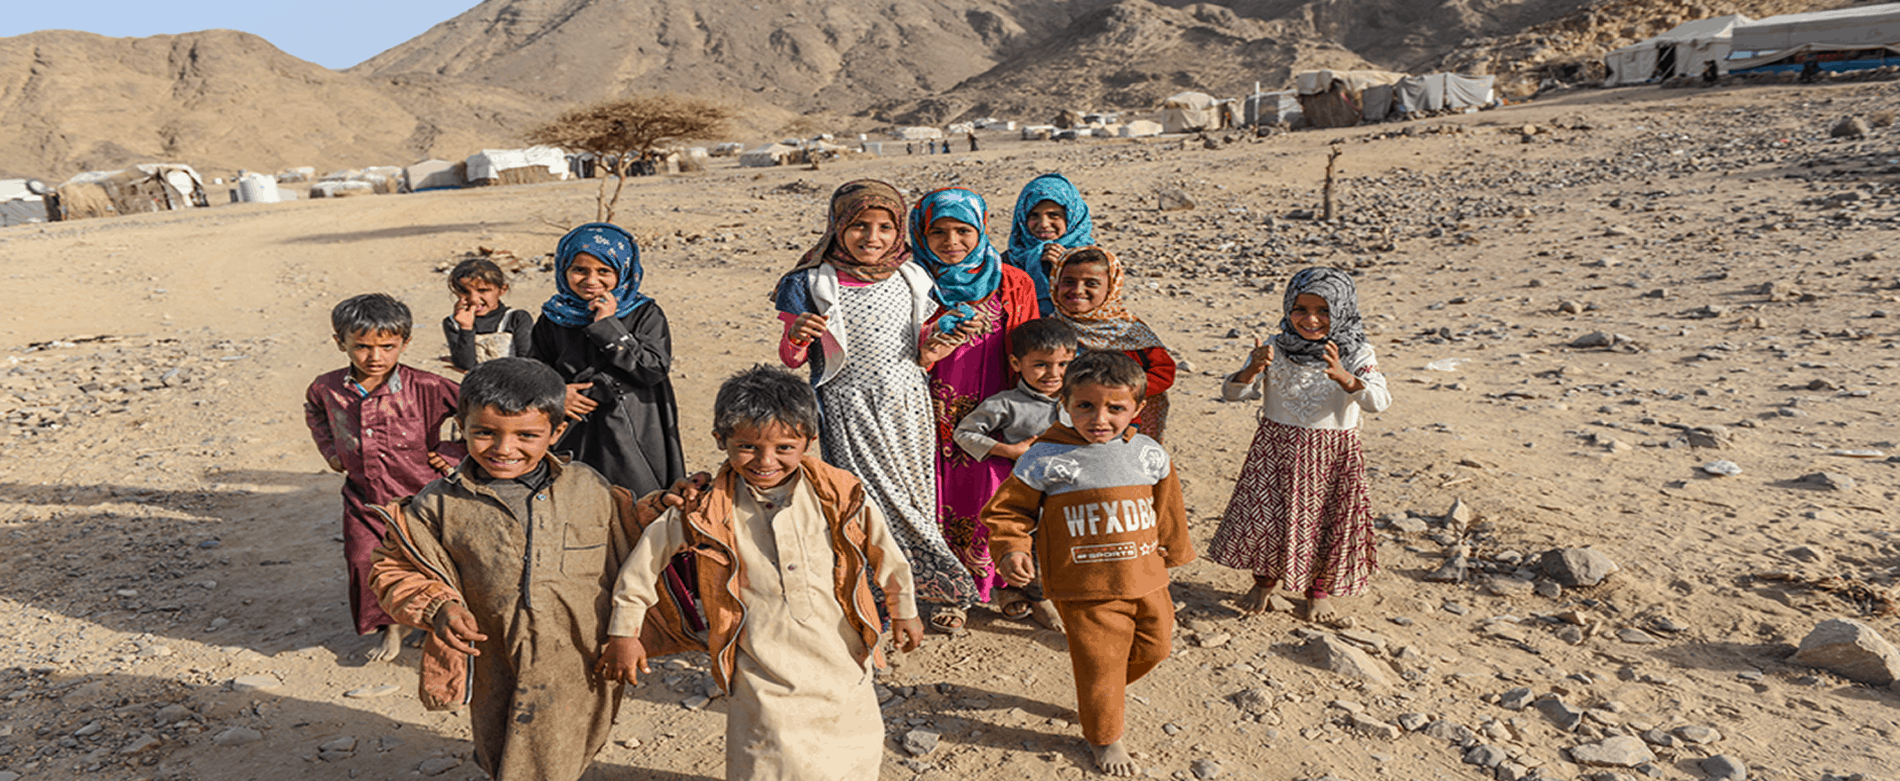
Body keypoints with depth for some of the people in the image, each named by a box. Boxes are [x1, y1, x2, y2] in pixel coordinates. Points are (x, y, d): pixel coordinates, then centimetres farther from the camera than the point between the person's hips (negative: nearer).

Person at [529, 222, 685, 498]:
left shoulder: (646, 314, -2)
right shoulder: (554, 318, 7)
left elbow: (656, 369, -14)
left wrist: (608, 327, -16)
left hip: (634, 437, -2)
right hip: (574, 441, 3)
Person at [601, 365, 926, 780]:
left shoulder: (840, 496, -8)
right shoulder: (707, 512, -10)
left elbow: (886, 552, 8)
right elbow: (647, 554, 5)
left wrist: (904, 612, 20)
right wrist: (624, 632, 11)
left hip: (844, 672, 2)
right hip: (765, 685, -2)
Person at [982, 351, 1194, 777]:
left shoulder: (1149, 454, 0)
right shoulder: (1045, 458, -13)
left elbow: (1167, 507, 16)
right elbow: (1008, 508, -3)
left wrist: (1172, 552, 25)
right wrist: (1012, 548, -19)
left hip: (1146, 580, 5)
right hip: (1085, 589, -5)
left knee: (1153, 646, 19)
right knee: (1100, 662, 5)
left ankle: (1092, 694, 46)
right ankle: (1104, 737, 32)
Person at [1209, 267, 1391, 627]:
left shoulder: (1356, 354, -6)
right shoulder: (1275, 349, -5)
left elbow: (1379, 401, -21)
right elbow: (1232, 392, -7)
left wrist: (1344, 377, -39)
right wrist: (1252, 370, -28)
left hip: (1334, 453, 0)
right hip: (1277, 448, 0)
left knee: (1328, 522, 8)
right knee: (1265, 515, 2)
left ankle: (1319, 591, 33)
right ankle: (1266, 581, 29)